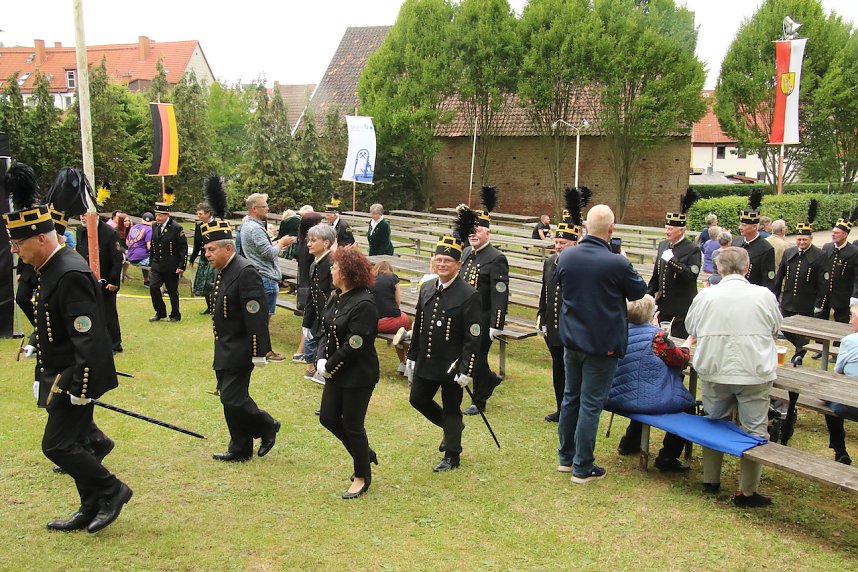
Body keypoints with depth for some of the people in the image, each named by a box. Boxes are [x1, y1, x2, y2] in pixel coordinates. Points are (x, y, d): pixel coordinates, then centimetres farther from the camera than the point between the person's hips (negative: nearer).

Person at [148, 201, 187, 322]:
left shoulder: (176, 228, -11)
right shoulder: (154, 226, 6)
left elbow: (183, 248, -10)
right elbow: (152, 246, 15)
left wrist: (181, 266, -13)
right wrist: (151, 263, 14)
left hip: (171, 267, -5)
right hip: (157, 266, 5)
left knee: (172, 291, 4)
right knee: (153, 287, -5)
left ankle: (175, 315, 19)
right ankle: (160, 312, 12)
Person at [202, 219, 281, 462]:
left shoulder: (245, 272, -19)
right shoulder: (223, 271, 10)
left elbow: (256, 315, -23)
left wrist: (259, 352, -24)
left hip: (238, 350, -10)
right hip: (226, 350, 10)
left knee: (232, 398, -8)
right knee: (230, 398, 13)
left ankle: (267, 426, 14)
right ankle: (240, 450, 24)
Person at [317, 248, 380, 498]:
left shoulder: (364, 304, -23)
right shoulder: (336, 297, 4)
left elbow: (353, 346, -23)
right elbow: (328, 331, 9)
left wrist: (329, 366, -15)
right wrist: (321, 360, -5)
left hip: (359, 375, -9)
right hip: (336, 372, 9)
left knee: (352, 425, 3)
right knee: (328, 418, 14)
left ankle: (362, 477, 24)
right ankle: (365, 454, 36)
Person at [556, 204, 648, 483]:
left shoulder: (566, 256, -5)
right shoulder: (616, 263, -21)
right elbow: (639, 291, -2)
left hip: (571, 339, 5)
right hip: (601, 343, -5)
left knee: (570, 397, 18)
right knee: (591, 404, 3)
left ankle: (566, 455, 30)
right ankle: (582, 467, 10)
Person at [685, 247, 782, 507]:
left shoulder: (705, 296, -4)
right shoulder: (764, 295, -6)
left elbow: (691, 329, 9)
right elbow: (775, 329, 10)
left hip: (713, 372, 2)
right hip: (754, 374, -2)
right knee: (754, 430, 8)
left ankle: (710, 480, 28)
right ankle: (747, 491, 12)